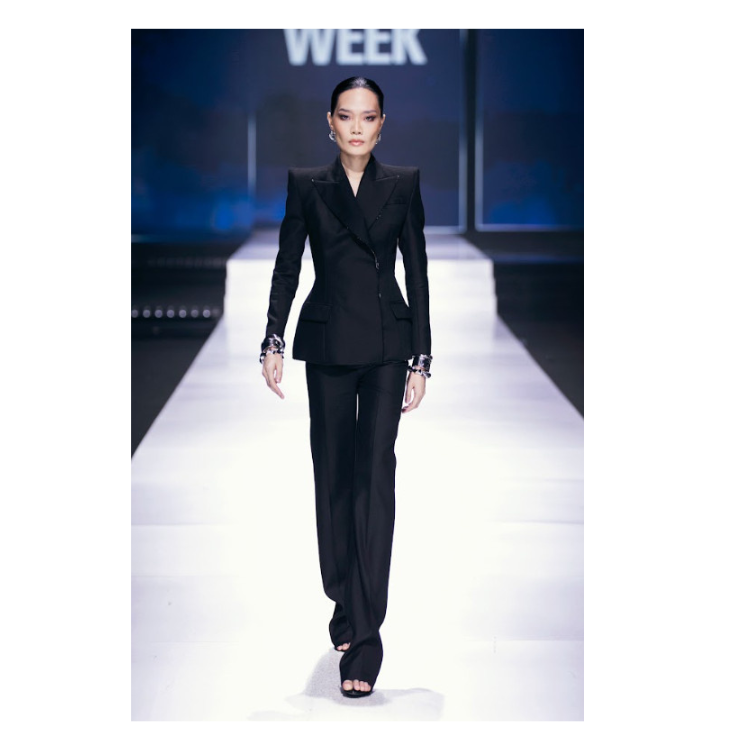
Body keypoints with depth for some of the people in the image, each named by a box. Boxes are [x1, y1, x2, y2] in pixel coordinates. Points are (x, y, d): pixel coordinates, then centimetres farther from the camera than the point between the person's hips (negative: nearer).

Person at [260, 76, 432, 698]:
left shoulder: (403, 185, 5)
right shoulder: (307, 186, 6)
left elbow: (417, 272, 5)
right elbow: (287, 267, 3)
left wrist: (421, 360, 0)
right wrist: (274, 342, -10)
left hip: (387, 345, -1)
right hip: (328, 343, 1)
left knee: (375, 474, -10)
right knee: (334, 475, 8)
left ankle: (366, 633, -12)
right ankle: (343, 602, 25)